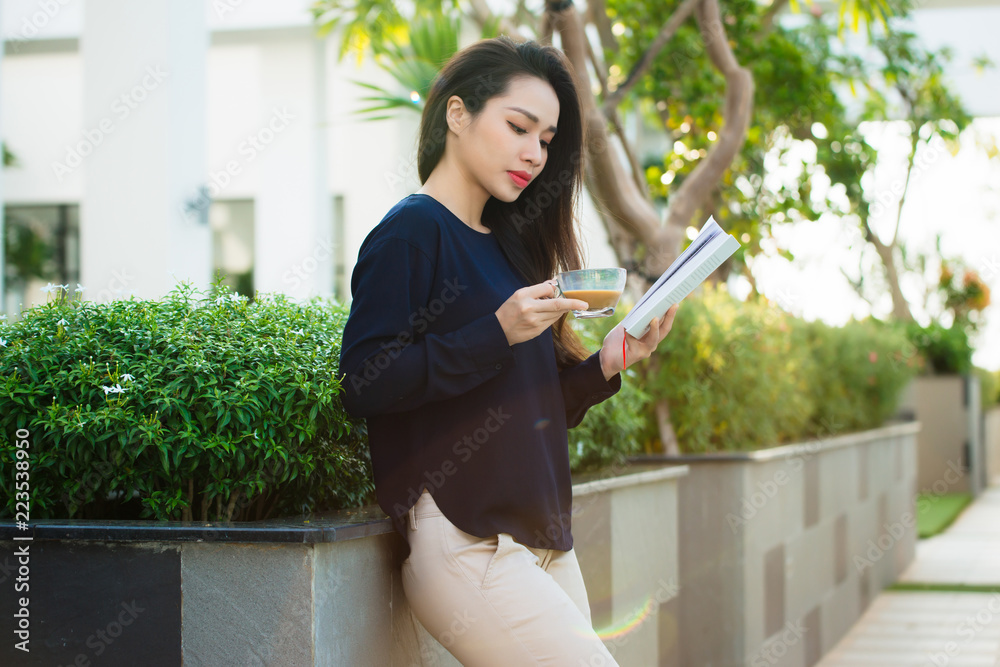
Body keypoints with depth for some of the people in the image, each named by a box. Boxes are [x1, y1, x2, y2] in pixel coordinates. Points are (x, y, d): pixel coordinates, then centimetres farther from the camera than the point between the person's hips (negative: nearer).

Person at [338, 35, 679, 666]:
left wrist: (607, 362, 4)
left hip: (542, 539, 8)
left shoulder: (507, 245, 18)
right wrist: (497, 334, -20)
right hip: (462, 541, -8)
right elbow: (364, 383, -15)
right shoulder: (412, 230, -5)